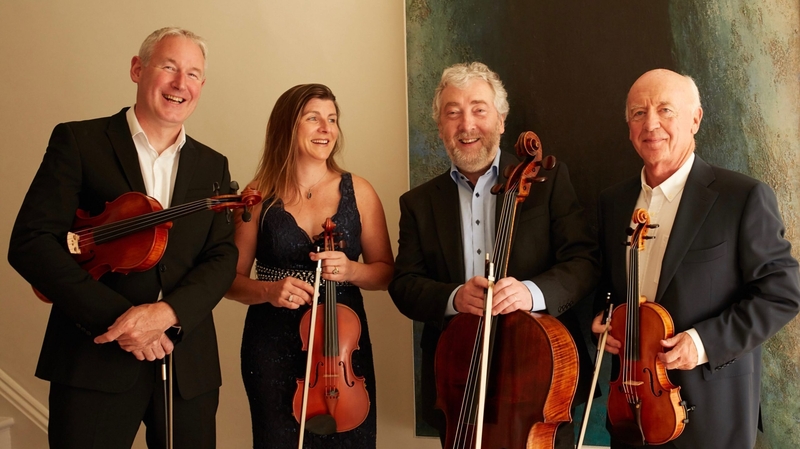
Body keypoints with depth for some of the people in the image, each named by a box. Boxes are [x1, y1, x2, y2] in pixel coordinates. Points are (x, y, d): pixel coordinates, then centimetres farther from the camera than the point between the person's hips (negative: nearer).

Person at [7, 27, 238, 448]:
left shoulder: (213, 167, 10)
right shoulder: (78, 142, -1)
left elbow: (222, 259, 2)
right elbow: (29, 243, -9)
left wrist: (168, 312, -18)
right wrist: (118, 316, -17)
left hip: (188, 364, 4)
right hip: (95, 360, -3)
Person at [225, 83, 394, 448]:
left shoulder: (358, 191, 1)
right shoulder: (258, 196, -2)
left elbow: (386, 272, 4)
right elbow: (231, 278, 1)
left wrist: (351, 270, -16)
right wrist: (268, 290, -19)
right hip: (273, 347, -1)